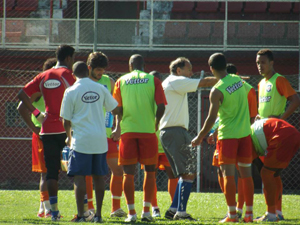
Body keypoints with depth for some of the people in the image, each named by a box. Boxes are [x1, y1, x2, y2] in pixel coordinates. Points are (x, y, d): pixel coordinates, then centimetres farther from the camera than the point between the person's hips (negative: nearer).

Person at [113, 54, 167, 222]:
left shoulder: (121, 81, 6)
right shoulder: (153, 81, 3)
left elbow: (117, 108, 6)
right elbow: (161, 106, -5)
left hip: (128, 131, 1)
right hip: (148, 130, 0)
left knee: (129, 173, 3)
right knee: (150, 171, 11)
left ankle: (131, 213, -2)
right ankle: (146, 211, 5)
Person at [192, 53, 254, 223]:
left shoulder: (217, 91, -13)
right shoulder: (239, 80, 6)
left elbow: (211, 118, -13)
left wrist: (200, 137, 0)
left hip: (228, 135, -6)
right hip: (245, 133, 6)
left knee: (228, 174, -3)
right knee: (246, 173, 8)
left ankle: (232, 214, -6)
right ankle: (249, 213, 8)